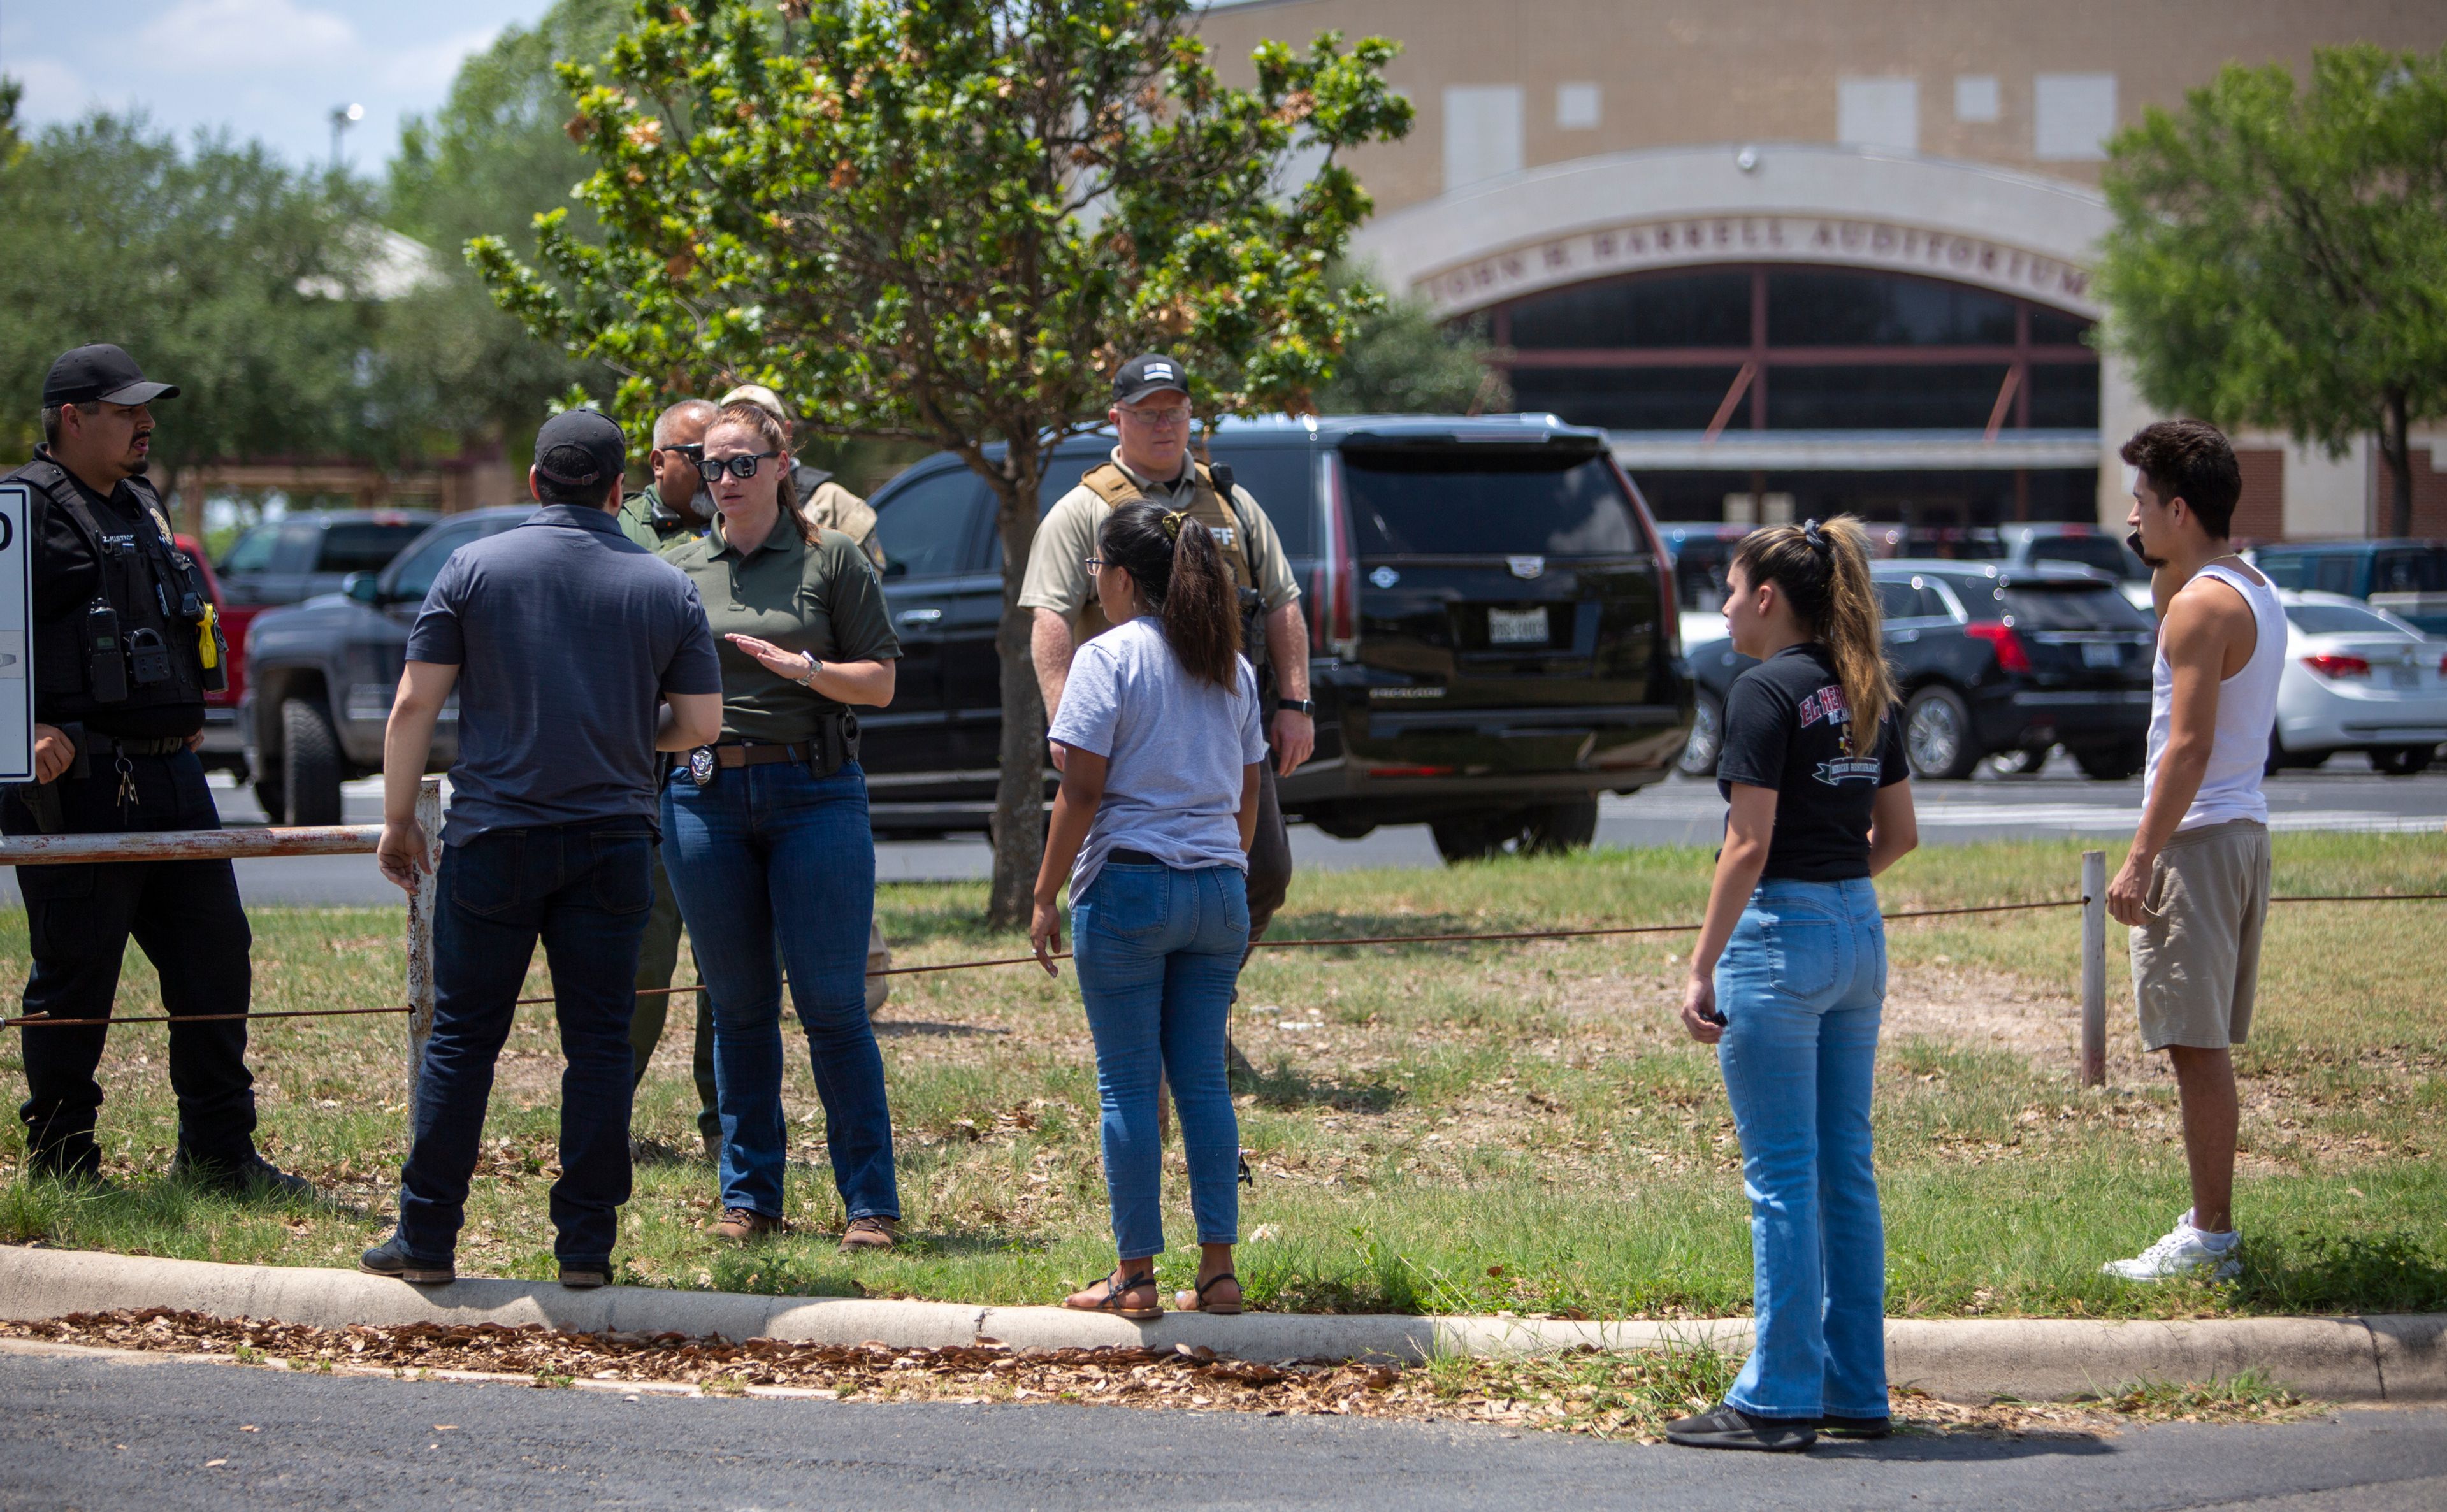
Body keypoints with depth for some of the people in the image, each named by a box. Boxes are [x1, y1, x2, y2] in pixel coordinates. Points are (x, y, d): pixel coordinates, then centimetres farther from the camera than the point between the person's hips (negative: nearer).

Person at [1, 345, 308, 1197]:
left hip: (171, 775, 9)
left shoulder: (139, 505, 20)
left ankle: (217, 1151, 15)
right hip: (78, 778, -9)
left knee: (214, 951, 8)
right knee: (75, 976, -2)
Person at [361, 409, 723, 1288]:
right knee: (597, 1042, 5)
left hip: (494, 836, -1)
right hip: (612, 842, 1)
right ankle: (587, 1246, 3)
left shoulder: (474, 569, -1)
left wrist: (398, 820, 5)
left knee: (463, 1037, 4)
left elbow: (415, 705, -3)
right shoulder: (665, 588, 4)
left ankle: (426, 1239, 5)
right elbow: (700, 723, 5)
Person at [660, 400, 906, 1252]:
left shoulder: (831, 562, 4)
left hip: (813, 791, -3)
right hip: (705, 794, 3)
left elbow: (880, 683, 1)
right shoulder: (682, 573, 13)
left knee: (832, 1006, -5)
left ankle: (871, 1204, 0)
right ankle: (748, 1197, 15)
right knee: (739, 1008, 7)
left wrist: (802, 668, -15)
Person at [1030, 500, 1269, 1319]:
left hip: (1129, 883, -6)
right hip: (1219, 886, 6)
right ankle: (1219, 1268, 8)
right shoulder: (1232, 669, 11)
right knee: (1204, 1081, 10)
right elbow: (1248, 795, 14)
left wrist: (1046, 896, -5)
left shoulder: (1108, 658, -7)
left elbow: (1082, 791, -11)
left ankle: (1135, 1275, 2)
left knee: (1128, 1084, 0)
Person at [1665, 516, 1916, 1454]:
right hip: (1860, 936, 8)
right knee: (1846, 1170, 12)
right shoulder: (1864, 692, 11)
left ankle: (1779, 1401, -1)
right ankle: (1856, 1392, 15)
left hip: (1781, 934, -8)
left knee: (1784, 1177, -4)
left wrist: (1702, 968, -14)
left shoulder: (1766, 692, -13)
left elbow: (1750, 846, -17)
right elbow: (1899, 832, 15)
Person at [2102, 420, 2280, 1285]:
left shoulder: (2201, 605, -16)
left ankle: (2210, 1239, -8)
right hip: (2243, 831, 10)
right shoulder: (2254, 591, 14)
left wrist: (2141, 858, -22)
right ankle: (2211, 1222, 20)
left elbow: (2189, 743, -22)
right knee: (2208, 1044, 15)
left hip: (2197, 839, -10)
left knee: (2195, 1044, -8)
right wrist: (2163, 570, 19)